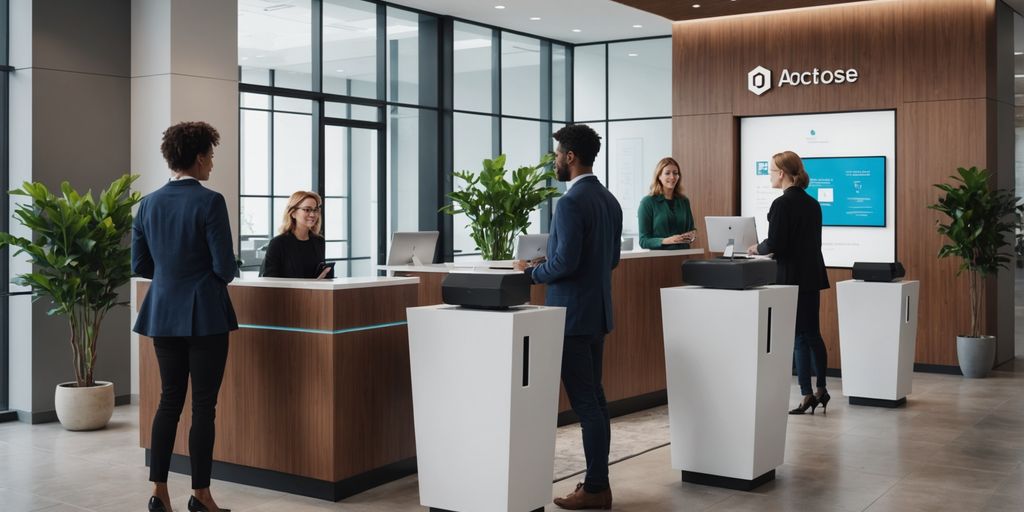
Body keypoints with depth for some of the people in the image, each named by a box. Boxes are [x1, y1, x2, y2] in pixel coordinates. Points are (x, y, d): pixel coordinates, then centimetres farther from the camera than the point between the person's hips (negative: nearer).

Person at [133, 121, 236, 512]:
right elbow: (225, 268, -15)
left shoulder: (149, 203, 5)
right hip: (205, 315, -6)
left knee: (169, 398, 14)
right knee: (203, 404, 2)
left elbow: (139, 265, 9)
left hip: (163, 314, 6)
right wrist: (221, 273, 7)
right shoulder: (210, 202, -13)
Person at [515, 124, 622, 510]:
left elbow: (565, 261, -23)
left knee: (585, 402, -4)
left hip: (573, 314, -9)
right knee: (594, 397, 14)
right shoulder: (609, 200, 11)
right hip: (597, 311, 9)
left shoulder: (571, 203, -18)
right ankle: (598, 479, 22)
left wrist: (532, 271, -7)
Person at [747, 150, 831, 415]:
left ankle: (807, 396, 4)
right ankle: (821, 391, 22)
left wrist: (757, 248, 1)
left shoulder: (782, 204, -15)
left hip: (792, 278, -8)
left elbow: (774, 245, -19)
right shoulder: (812, 203, 10)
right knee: (813, 334, 15)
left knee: (799, 336, -1)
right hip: (812, 275, 8)